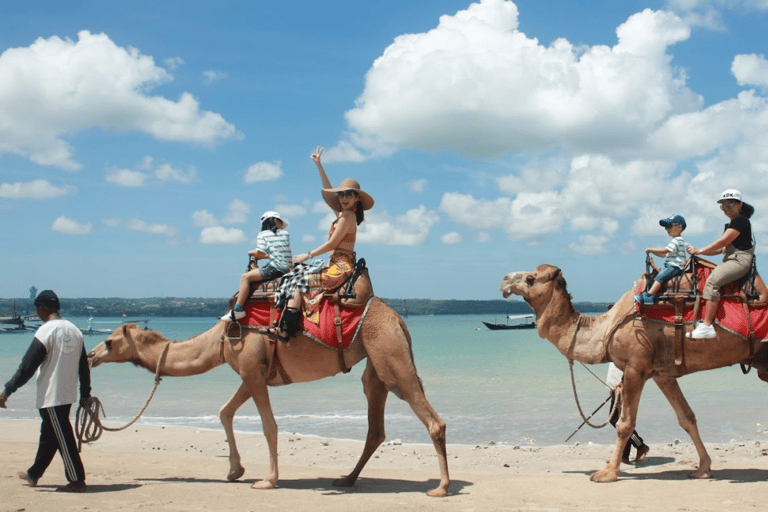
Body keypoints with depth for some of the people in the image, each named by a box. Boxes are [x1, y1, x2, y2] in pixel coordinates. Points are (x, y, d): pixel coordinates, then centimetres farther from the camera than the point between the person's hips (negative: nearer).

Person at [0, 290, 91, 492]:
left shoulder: (45, 331, -14)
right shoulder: (74, 330, 7)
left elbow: (27, 366, -13)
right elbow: (84, 365, 12)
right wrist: (85, 393, 20)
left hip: (50, 395, -8)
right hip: (68, 393, 8)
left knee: (63, 438, -3)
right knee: (48, 434, 19)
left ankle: (77, 481, -2)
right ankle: (33, 474, 33)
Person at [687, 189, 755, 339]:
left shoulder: (741, 220, -8)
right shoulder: (732, 223, 23)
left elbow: (722, 242, -14)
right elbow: (721, 248, 20)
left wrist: (699, 251, -8)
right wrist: (698, 252, 11)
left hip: (740, 260, -11)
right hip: (732, 260, 11)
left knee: (712, 280, -28)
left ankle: (707, 326, -36)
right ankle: (706, 319, -1)